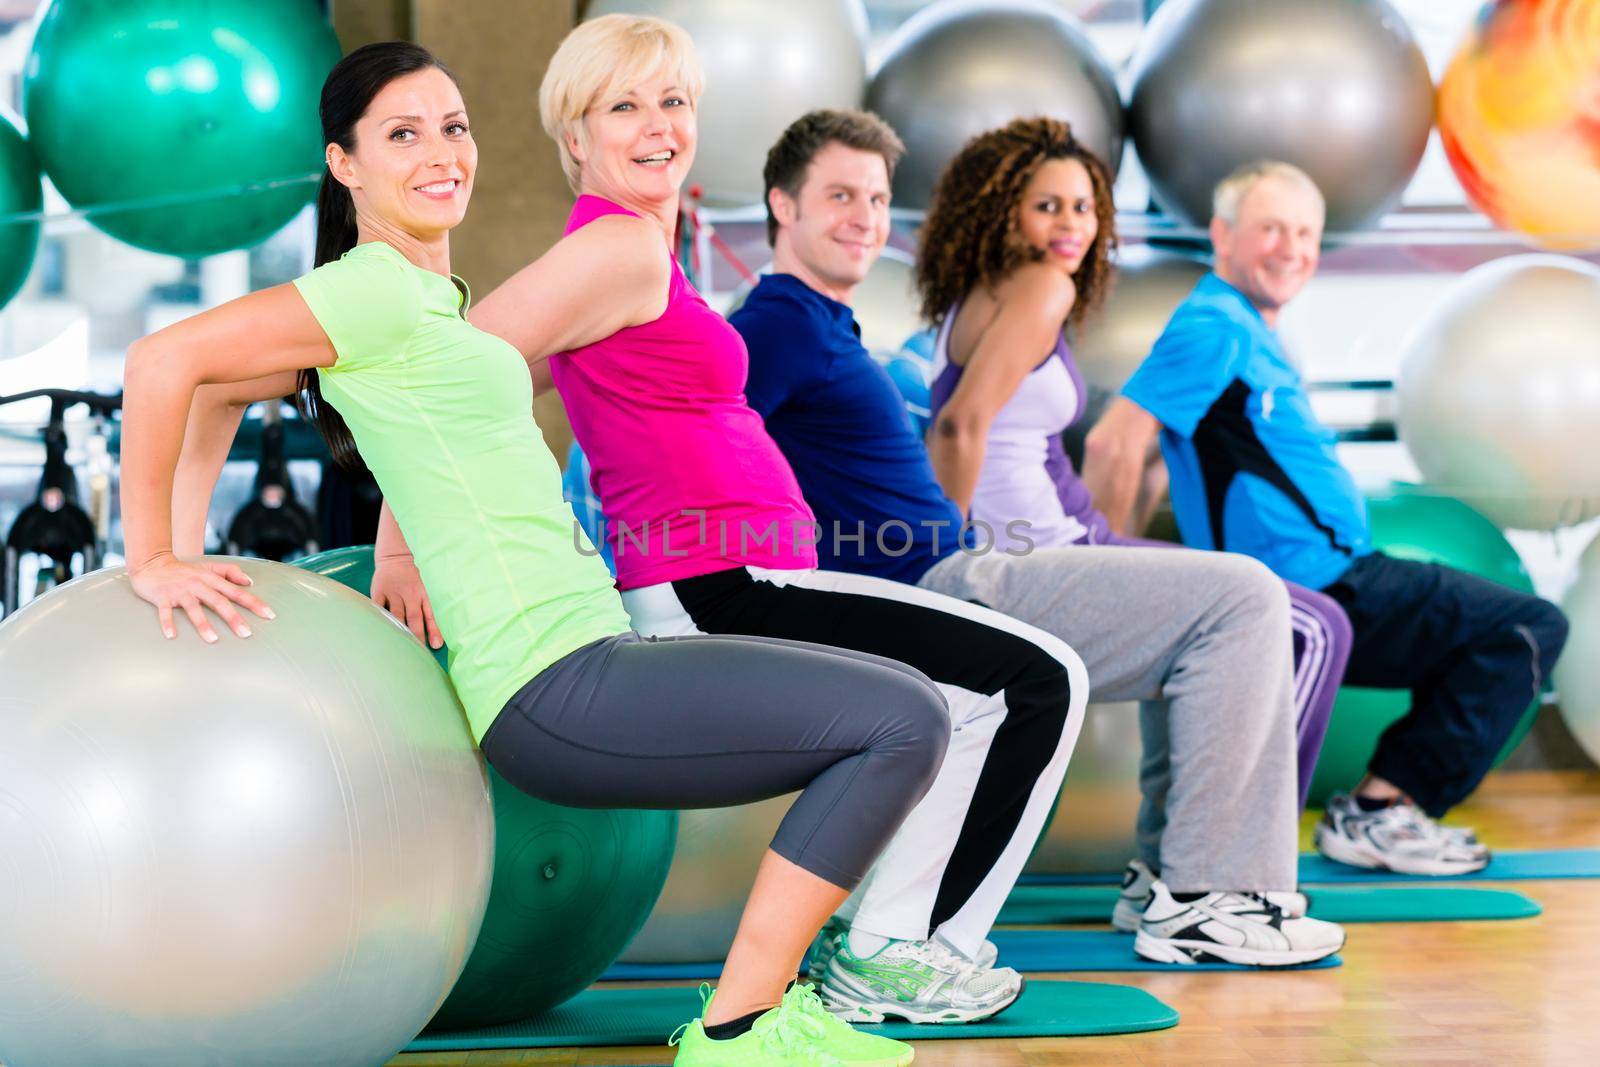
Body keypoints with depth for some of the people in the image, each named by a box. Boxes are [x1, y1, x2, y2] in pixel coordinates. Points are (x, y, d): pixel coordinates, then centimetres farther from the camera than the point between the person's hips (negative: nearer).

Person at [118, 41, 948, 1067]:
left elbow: (219, 393, 24)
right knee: (905, 722, -15)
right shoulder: (377, 291, -9)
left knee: (904, 711, 18)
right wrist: (155, 562, -11)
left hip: (592, 664, 10)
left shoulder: (432, 298, 17)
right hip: (556, 687, -10)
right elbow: (166, 360, -15)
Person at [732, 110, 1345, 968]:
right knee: (1241, 598, -12)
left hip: (955, 572, 11)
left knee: (1224, 598, 21)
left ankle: (1166, 877, 15)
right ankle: (1200, 901, -10)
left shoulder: (824, 327, 20)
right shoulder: (784, 323, -12)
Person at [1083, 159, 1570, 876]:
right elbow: (1111, 444, -23)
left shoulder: (1251, 334, 18)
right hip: (1319, 596, -10)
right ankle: (1373, 814, -6)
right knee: (1532, 627, -7)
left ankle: (1377, 806, 14)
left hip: (1329, 582, 10)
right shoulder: (1215, 328, -14)